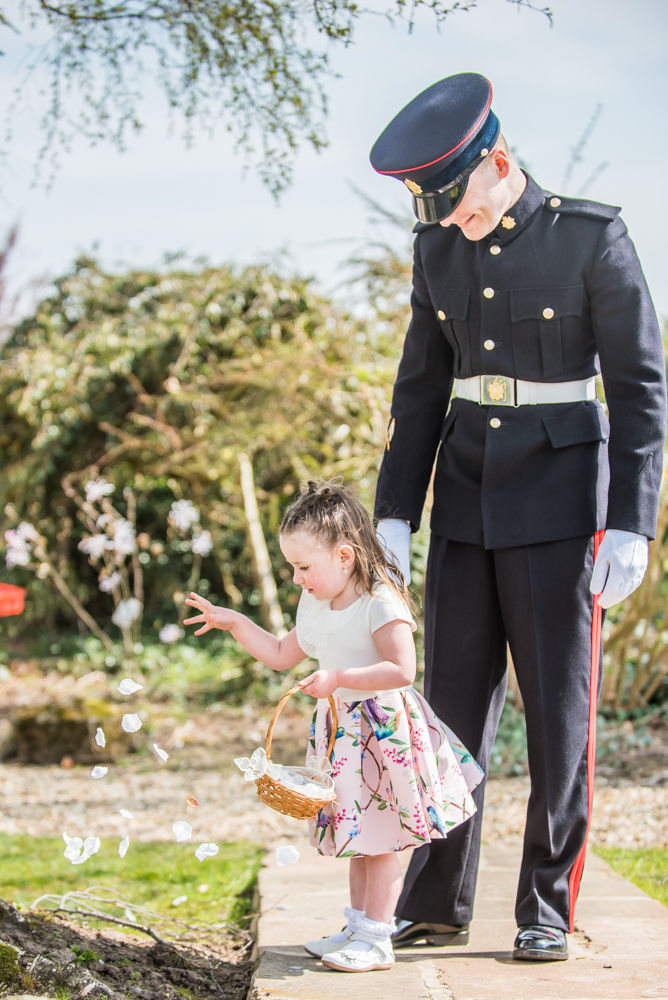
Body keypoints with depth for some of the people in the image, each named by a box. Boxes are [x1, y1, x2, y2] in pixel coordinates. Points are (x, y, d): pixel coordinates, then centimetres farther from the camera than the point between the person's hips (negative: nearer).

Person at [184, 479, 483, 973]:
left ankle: (376, 939, 4)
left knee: (379, 838, -2)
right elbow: (282, 655, 19)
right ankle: (359, 926, 25)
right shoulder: (315, 606, 7)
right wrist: (234, 622, 11)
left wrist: (338, 678, -29)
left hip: (385, 726, -8)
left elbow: (402, 670, -27)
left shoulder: (381, 603, -20)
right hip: (344, 729, 8)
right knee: (357, 835, 16)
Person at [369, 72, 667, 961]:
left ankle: (548, 908, 9)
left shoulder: (595, 237, -11)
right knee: (453, 698, 4)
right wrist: (394, 514, 3)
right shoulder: (439, 249, 4)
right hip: (469, 494, 5)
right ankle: (436, 905, 13)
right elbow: (423, 387, 9)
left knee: (559, 702, -2)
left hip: (562, 491, -5)